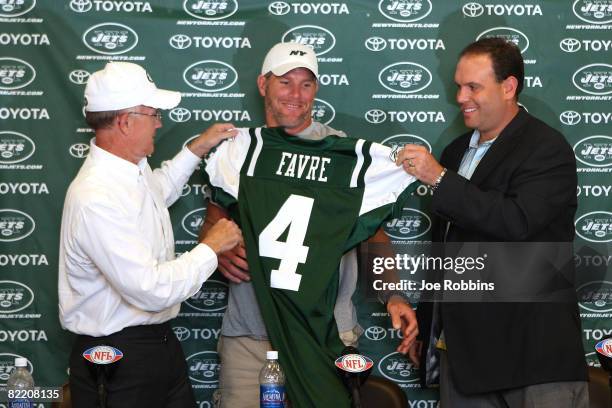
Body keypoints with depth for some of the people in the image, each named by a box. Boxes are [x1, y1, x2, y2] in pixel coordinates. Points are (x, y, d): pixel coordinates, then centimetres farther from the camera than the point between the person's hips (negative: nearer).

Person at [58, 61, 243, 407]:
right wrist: (211, 247, -18)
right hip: (120, 361, -9)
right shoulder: (96, 198, -27)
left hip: (158, 340, 9)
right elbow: (151, 289, -30)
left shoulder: (133, 168, 4)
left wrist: (197, 149, 24)